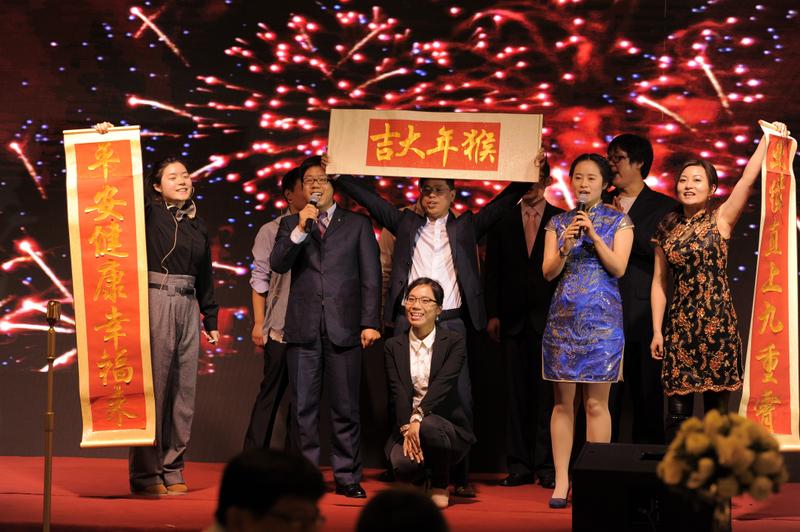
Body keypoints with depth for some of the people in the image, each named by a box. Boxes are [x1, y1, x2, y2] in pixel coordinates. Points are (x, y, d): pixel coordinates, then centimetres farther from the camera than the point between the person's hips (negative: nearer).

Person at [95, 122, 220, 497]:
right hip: (155, 299, -5)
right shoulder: (148, 211, 4)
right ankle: (145, 474, -6)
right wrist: (106, 140, -12)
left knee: (183, 387, 4)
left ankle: (172, 469, 9)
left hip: (187, 305, 5)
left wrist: (211, 317, 21)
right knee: (153, 384, -8)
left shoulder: (198, 224, 17)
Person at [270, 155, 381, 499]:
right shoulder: (291, 224, 14)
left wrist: (370, 323, -4)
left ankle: (347, 477, 6)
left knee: (345, 407, 0)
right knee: (304, 407, 4)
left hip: (343, 328, -1)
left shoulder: (358, 225, 9)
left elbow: (370, 277, 5)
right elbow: (278, 264, -2)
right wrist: (300, 230, -14)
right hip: (303, 328, 1)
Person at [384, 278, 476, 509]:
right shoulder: (393, 346, 7)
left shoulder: (454, 342, -1)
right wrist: (406, 429, -23)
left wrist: (418, 419, -30)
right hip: (407, 425, 2)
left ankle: (440, 487, -9)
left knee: (428, 427, -37)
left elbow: (443, 384, -16)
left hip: (448, 425, -2)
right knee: (403, 464, -31)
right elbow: (398, 392, -6)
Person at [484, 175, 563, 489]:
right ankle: (519, 466, 6)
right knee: (516, 394, 3)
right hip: (513, 319, 2)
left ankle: (547, 466, -1)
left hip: (549, 318, -2)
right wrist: (493, 314, 2)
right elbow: (492, 270, 10)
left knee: (547, 393, -4)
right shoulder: (502, 221, 11)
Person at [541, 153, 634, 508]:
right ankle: (561, 482, 3)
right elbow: (548, 272, 4)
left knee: (596, 403, -3)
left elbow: (619, 267, -5)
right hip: (563, 317, 2)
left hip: (601, 319, -2)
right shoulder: (558, 222, 10)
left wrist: (594, 236, -15)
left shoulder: (618, 221, 4)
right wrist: (565, 247, -14)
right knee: (563, 402, 2)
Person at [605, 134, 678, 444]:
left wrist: (625, 224, -11)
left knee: (647, 398, 1)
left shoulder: (663, 207, 5)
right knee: (604, 398, 1)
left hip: (642, 316, -3)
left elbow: (664, 253, -10)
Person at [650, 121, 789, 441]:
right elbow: (659, 281, 11)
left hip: (717, 321, -3)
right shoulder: (668, 228, 10)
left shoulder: (720, 219, 1)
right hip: (679, 324, 3)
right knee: (677, 409, 1)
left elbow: (748, 178, -11)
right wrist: (657, 330, 6)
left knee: (717, 410, 0)